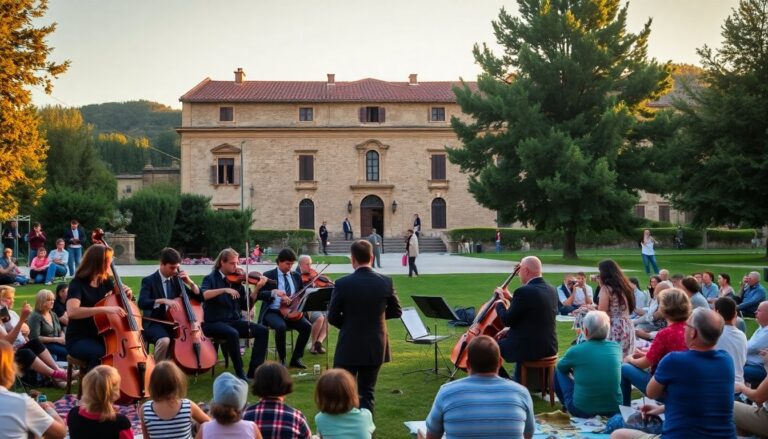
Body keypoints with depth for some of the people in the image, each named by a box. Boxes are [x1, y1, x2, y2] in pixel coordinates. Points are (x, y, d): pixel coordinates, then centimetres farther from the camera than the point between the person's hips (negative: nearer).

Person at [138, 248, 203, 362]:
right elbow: (142, 303, -24)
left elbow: (199, 298, 9)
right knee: (164, 340, -35)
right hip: (154, 323, -5)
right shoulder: (149, 281, -6)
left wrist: (190, 282, -7)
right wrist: (163, 300, -37)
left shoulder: (176, 280, 9)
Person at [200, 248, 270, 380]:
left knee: (262, 331, -13)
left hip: (234, 321, 6)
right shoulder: (211, 278, -3)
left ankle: (253, 371, -13)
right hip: (214, 323, -5)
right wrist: (224, 289, -34)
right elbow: (203, 294, -26)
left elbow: (245, 306, 7)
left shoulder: (236, 280, 9)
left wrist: (257, 289, -5)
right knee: (233, 334, -36)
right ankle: (240, 373, -23)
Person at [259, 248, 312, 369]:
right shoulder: (268, 275, 2)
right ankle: (282, 359, -14)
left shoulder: (296, 276, 14)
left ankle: (296, 358, -9)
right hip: (273, 312, -4)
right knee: (281, 326, -35)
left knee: (307, 326, -23)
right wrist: (274, 292, -27)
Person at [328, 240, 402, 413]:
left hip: (349, 347, -2)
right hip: (375, 348, 3)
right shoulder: (386, 282, -7)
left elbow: (332, 317, -8)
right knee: (367, 394, 12)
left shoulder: (342, 284, -15)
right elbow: (396, 312, 5)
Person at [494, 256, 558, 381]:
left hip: (530, 348, -8)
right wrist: (510, 299, 16)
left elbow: (507, 320, -14)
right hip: (549, 346, 8)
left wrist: (499, 304, 3)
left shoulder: (524, 291, -20)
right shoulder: (551, 290, 7)